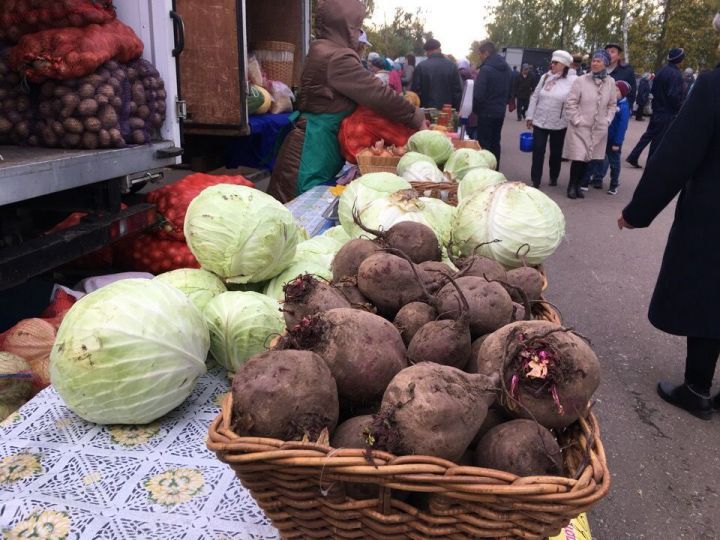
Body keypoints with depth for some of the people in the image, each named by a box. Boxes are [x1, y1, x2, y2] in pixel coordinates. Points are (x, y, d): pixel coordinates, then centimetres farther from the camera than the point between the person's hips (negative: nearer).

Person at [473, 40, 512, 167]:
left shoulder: (486, 69, -18)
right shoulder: (506, 68, 9)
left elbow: (479, 95, -21)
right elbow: (509, 91, 16)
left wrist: (475, 109, -6)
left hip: (487, 112, -8)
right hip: (500, 111, 8)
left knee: (484, 144, -2)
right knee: (495, 142, 15)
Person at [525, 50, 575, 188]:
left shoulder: (572, 81, -7)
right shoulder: (545, 77, 4)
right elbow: (535, 97, 7)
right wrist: (530, 116, 5)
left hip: (559, 124, -2)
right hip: (540, 122, 2)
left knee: (556, 152, 12)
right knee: (538, 151, 0)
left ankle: (554, 177, 30)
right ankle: (535, 180, 7)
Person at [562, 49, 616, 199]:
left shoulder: (610, 82, 5)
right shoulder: (580, 80, -7)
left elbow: (612, 105, 13)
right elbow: (570, 103, -7)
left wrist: (607, 120, 2)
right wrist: (577, 120, -12)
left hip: (599, 129, 3)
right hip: (580, 127, -3)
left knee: (587, 158, 7)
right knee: (578, 157, -9)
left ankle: (577, 185, 21)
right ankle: (571, 186, 9)